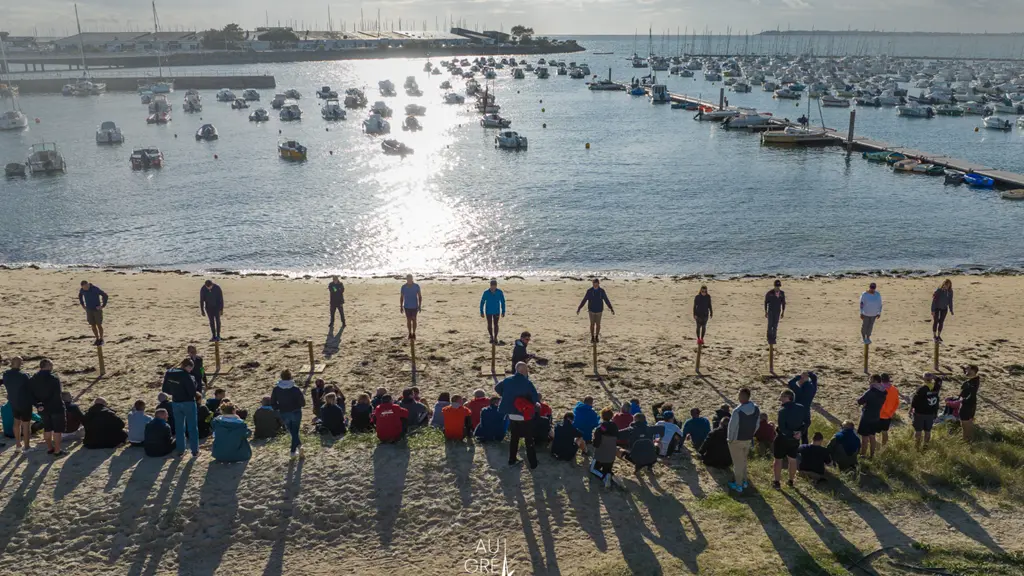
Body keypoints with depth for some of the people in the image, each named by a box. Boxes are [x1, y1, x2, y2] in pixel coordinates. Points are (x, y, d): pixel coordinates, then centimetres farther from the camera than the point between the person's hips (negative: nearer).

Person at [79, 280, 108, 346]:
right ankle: (97, 339, 18)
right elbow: (80, 296, 20)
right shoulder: (82, 290, -4)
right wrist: (82, 304, 12)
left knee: (99, 325, 0)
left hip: (97, 309, -4)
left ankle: (101, 340, 12)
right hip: (89, 310, 4)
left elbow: (105, 295, -13)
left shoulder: (95, 289, -19)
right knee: (93, 325, 6)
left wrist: (103, 305, -12)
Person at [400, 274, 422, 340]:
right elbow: (401, 297, 1)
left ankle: (414, 333, 16)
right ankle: (410, 333, 20)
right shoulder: (403, 287, -7)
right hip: (407, 306, 1)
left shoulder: (416, 286, -10)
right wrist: (401, 307, -1)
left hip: (414, 306, -1)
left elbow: (420, 296, -3)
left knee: (414, 320, 2)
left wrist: (420, 306, -9)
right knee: (408, 320, 6)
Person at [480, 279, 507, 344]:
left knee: (496, 324, 8)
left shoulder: (500, 292, -14)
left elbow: (503, 302, -3)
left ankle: (495, 338, 21)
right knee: (489, 325, 9)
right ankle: (491, 337, 29)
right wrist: (482, 312, -5)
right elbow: (482, 302, -7)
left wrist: (503, 312, 0)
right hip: (488, 311, 0)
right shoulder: (486, 292, -16)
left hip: (496, 311, 0)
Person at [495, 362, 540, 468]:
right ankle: (533, 463, 9)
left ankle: (512, 460, 26)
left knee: (514, 436, 21)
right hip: (524, 415, -5)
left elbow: (497, 388, 13)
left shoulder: (508, 380, -1)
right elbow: (536, 398, -18)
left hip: (511, 414, 5)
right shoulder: (527, 383, -19)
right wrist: (537, 404, 3)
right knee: (529, 439, 6)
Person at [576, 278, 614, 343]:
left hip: (599, 310, 1)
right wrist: (579, 308, -7)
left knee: (598, 324, 5)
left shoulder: (602, 291, -7)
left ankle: (597, 337, 22)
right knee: (592, 324, 1)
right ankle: (592, 337, 13)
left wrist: (611, 309, 2)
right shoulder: (589, 291, -9)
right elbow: (584, 300, -5)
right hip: (591, 310, -1)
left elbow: (607, 300, 0)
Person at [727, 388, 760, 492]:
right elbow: (757, 425, 2)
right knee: (744, 461, 25)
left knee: (737, 463, 11)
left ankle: (738, 485, 22)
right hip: (748, 440, 6)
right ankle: (744, 481, 37)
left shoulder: (737, 412, -30)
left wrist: (730, 439, -3)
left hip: (737, 441, -5)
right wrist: (750, 435, 16)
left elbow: (732, 427, -20)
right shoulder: (756, 409, -10)